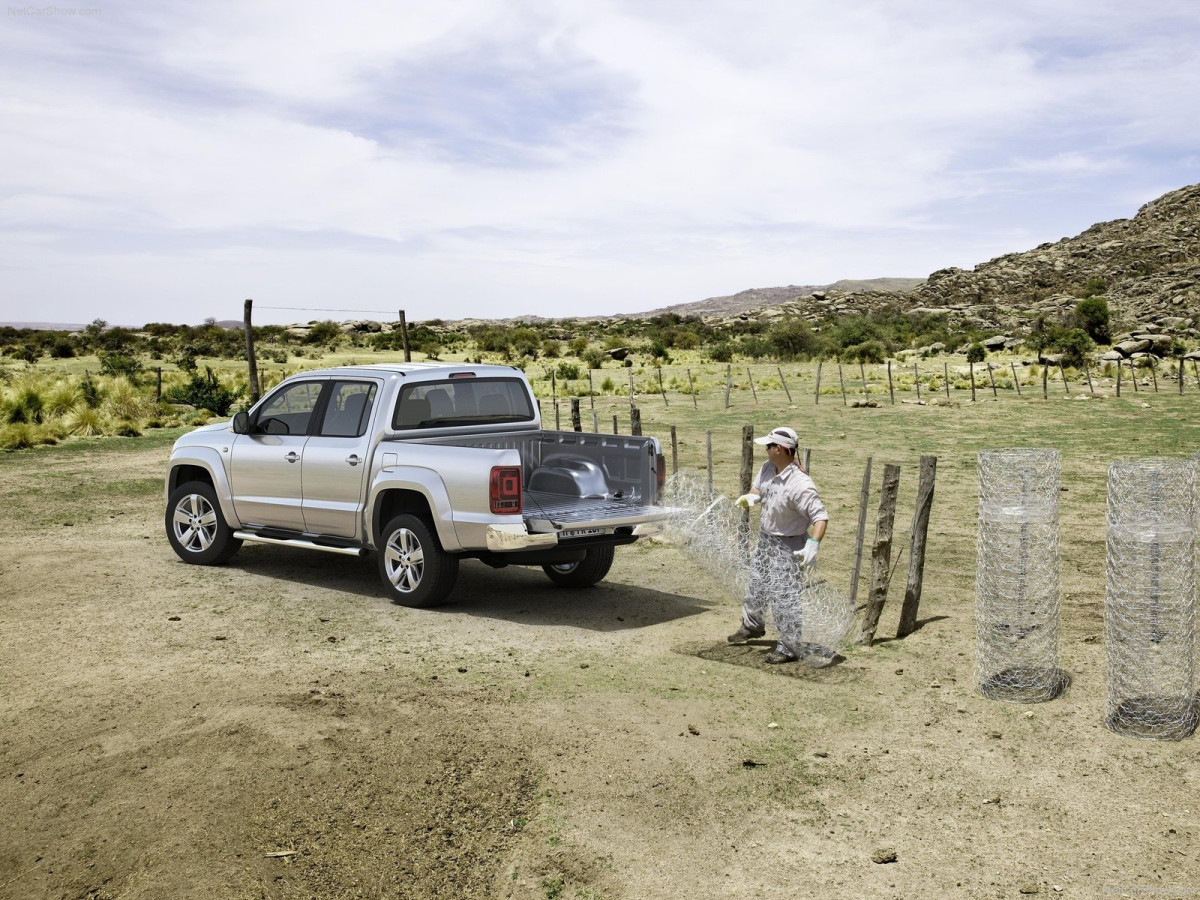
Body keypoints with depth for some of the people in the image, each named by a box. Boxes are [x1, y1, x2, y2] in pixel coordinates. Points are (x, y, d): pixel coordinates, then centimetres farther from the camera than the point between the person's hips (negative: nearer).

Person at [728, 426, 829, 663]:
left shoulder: (800, 485, -32)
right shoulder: (767, 468, -7)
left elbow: (820, 516, -31)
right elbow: (758, 487, 13)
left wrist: (813, 545, -43)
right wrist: (752, 497, -10)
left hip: (788, 546, -9)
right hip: (765, 539, 9)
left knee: (783, 596, -6)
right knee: (756, 586, 24)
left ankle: (789, 646, 10)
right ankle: (752, 626, 48)